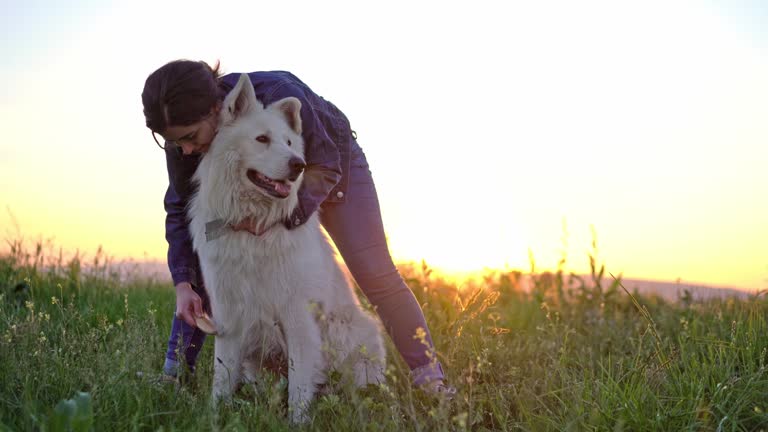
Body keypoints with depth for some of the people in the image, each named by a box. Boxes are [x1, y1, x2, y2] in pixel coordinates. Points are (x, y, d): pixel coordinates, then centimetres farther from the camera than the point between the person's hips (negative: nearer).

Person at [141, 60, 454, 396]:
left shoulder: (277, 94, -40)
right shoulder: (184, 135, -25)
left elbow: (325, 167, -30)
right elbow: (181, 208, -16)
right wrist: (183, 284, -27)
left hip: (331, 160, -4)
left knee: (375, 273, -12)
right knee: (203, 264, -6)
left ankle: (430, 377, -4)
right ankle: (175, 370, 8)